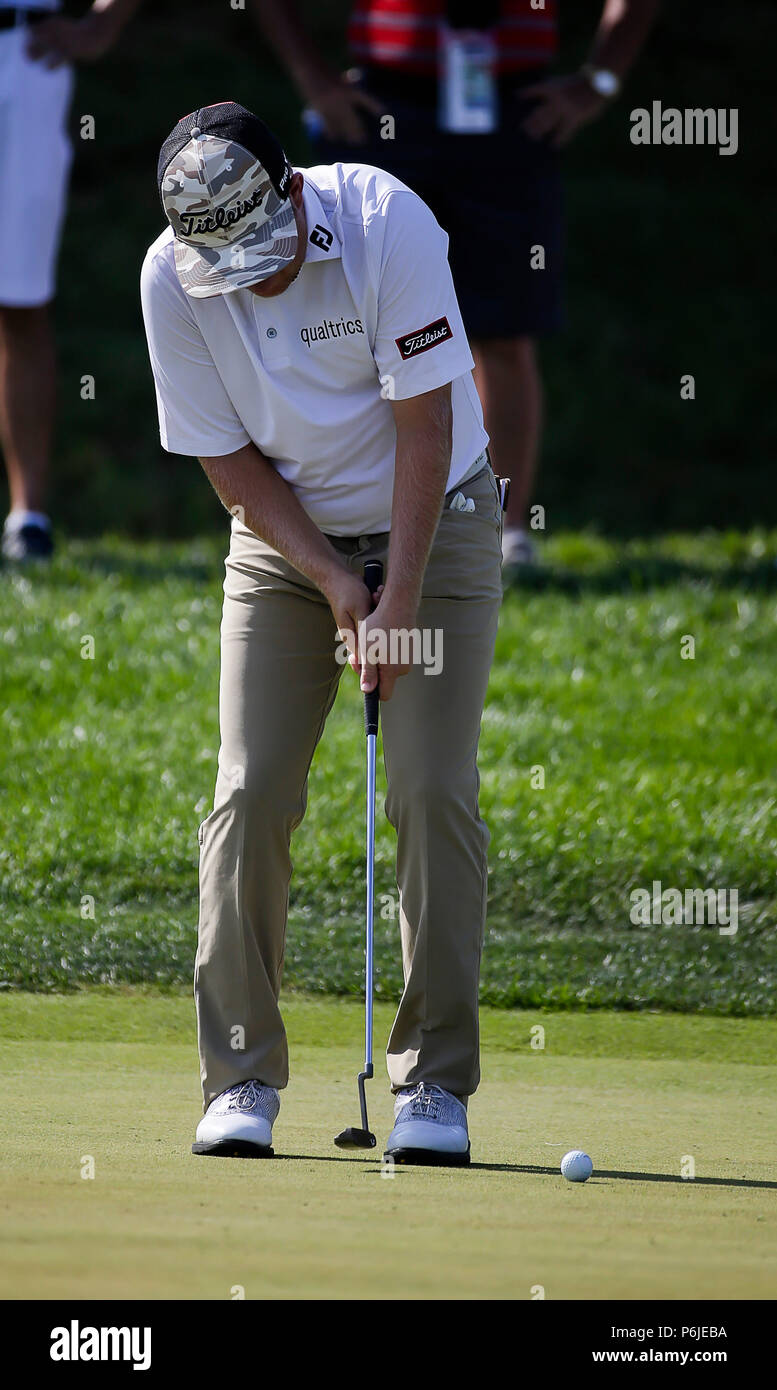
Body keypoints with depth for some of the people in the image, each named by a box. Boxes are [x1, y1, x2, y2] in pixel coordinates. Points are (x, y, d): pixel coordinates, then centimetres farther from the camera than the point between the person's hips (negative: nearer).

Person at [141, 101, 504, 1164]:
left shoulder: (387, 222, -24)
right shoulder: (170, 279, -16)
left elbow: (425, 421, -20)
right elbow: (229, 459, -8)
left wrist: (400, 598, -21)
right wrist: (333, 582, -16)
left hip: (433, 521, -2)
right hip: (287, 539, 2)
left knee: (434, 790, -12)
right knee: (250, 793, -9)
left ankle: (435, 1080, -6)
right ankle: (241, 1078, -2)